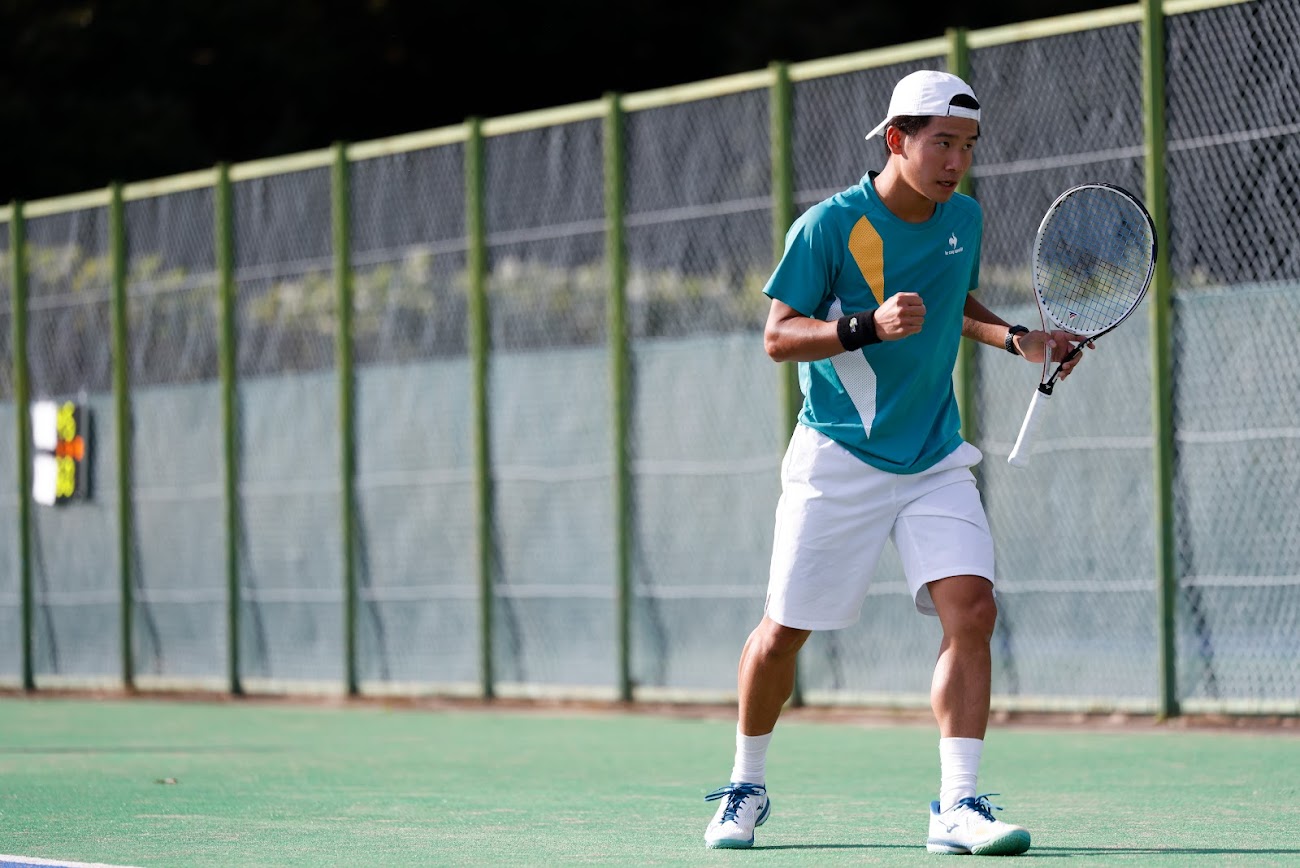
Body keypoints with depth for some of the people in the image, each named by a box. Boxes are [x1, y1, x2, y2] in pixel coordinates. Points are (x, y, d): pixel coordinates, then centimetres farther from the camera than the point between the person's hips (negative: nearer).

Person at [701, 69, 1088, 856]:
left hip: (935, 460, 4)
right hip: (838, 460, -4)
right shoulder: (830, 226, -13)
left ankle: (957, 806, -16)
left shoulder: (965, 218, 4)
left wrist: (1016, 338, 5)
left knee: (971, 610, -16)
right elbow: (778, 336, -13)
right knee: (785, 631, 5)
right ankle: (747, 786, 28)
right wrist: (869, 327, -28)